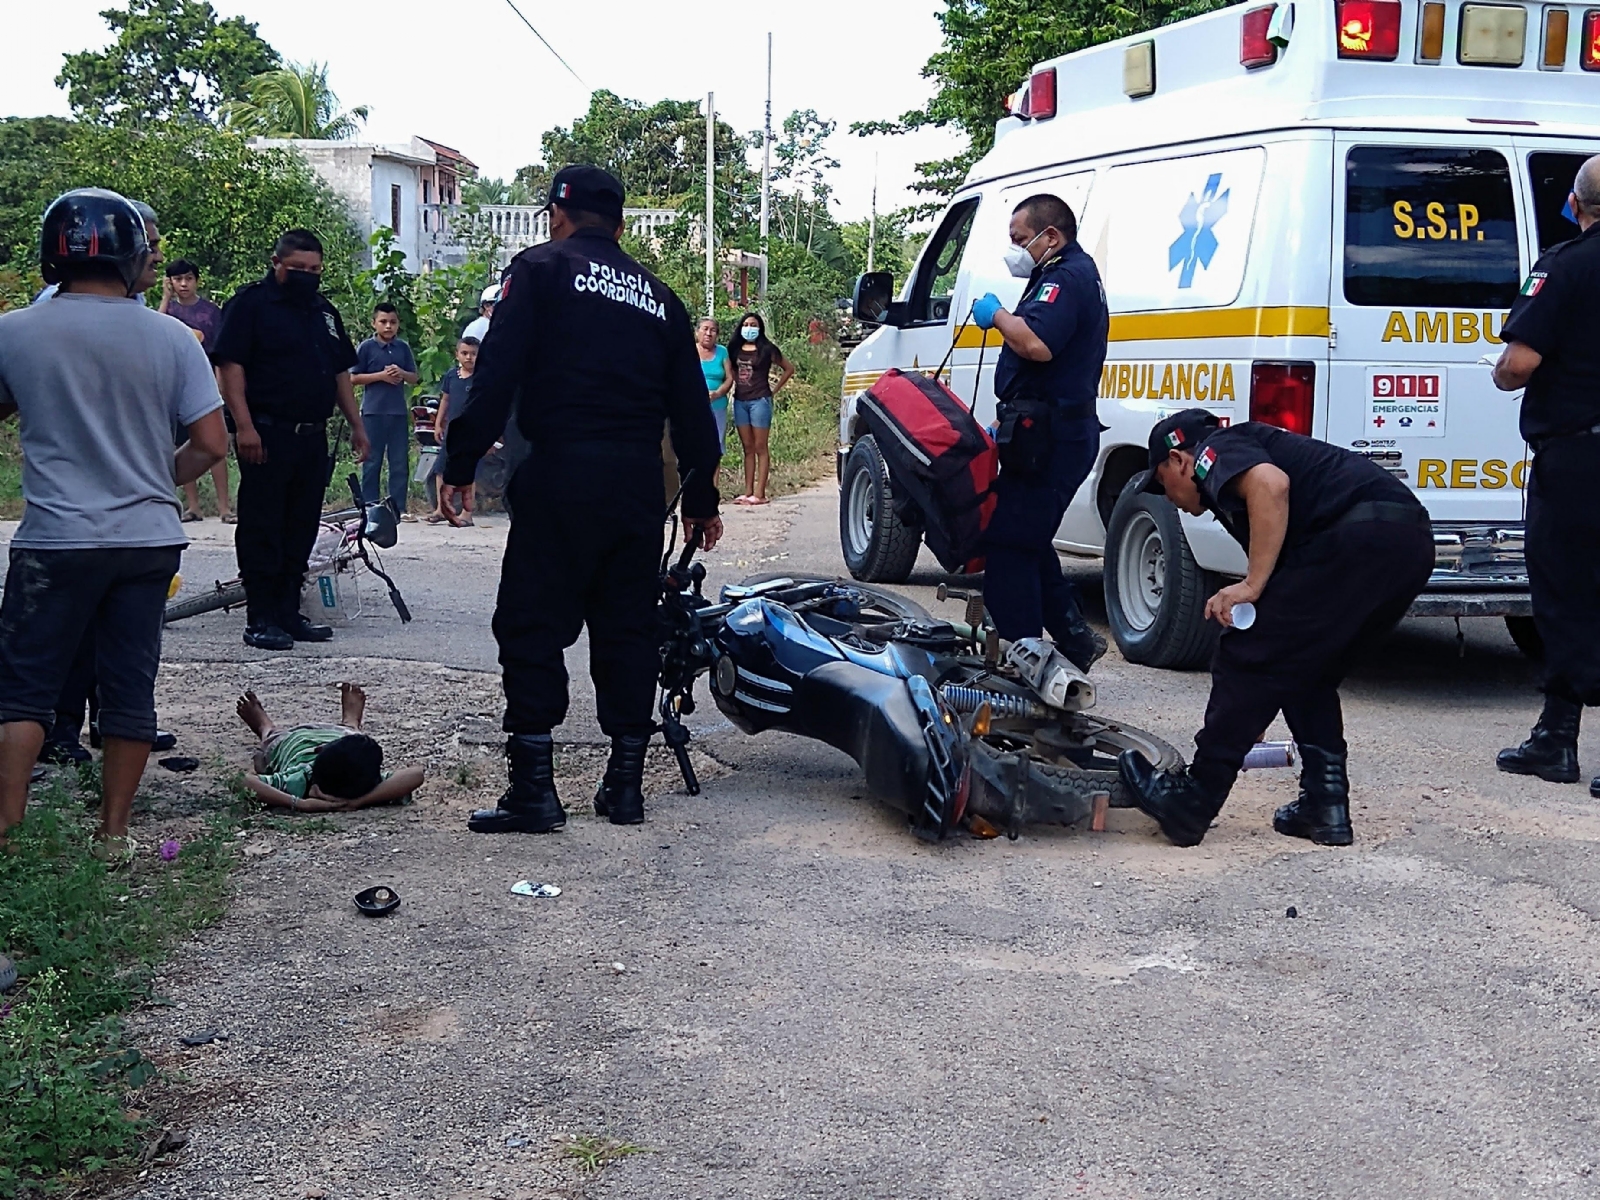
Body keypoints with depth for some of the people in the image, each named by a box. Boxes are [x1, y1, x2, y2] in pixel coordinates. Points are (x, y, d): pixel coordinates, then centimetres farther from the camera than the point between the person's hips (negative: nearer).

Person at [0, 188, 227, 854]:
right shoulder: (171, 338, -4)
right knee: (130, 689, 9)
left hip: (56, 541, -2)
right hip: (149, 541, 2)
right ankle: (113, 833, 15)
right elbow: (211, 444, -3)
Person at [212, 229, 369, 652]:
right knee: (262, 529, -4)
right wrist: (244, 426, -19)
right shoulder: (251, 303, -4)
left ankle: (288, 613, 18)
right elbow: (230, 365, -11)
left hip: (313, 438, 7)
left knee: (300, 530, 11)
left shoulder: (324, 311, 19)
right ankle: (260, 620, -1)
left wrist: (356, 425, 18)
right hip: (266, 436, -7)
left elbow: (341, 372, 24)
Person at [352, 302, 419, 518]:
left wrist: (401, 373, -8)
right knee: (372, 462, 0)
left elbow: (414, 377, 14)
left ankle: (399, 507, 9)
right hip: (373, 411, -4)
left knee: (400, 462, 4)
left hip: (399, 411, 4)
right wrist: (381, 375, -13)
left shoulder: (403, 348, 9)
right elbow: (354, 378, -3)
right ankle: (370, 506, 4)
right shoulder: (366, 347, -1)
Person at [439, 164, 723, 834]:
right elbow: (691, 409, 20)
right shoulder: (659, 297, 19)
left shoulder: (541, 270, 4)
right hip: (640, 481, 5)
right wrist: (701, 498, 28)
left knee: (533, 626, -1)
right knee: (628, 627, 12)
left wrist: (460, 464, -5)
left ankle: (534, 788, -5)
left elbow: (497, 374, -8)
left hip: (561, 476, -5)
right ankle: (625, 784, 14)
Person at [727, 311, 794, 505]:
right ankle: (748, 492, 9)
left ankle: (759, 493, -6)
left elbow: (789, 369, 6)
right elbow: (731, 372, 24)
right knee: (748, 448, 8)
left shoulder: (767, 350, -1)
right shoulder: (735, 349, 10)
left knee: (760, 448, -4)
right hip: (740, 401, 5)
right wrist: (737, 384, 6)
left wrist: (775, 389, 3)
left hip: (759, 400, -5)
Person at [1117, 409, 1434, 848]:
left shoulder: (1217, 450, 10)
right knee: (1306, 672, 23)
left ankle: (1191, 802, 4)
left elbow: (1271, 485, -17)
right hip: (1412, 540, 9)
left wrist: (1251, 586, -13)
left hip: (1359, 533, -9)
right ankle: (1325, 805, 17)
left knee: (1244, 659, 0)